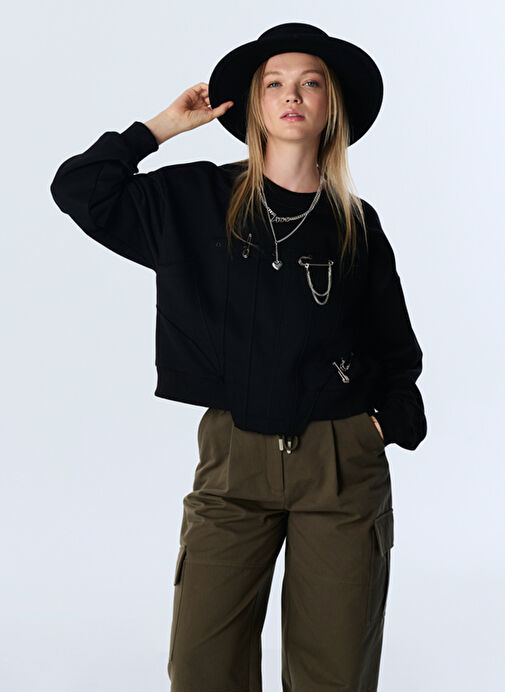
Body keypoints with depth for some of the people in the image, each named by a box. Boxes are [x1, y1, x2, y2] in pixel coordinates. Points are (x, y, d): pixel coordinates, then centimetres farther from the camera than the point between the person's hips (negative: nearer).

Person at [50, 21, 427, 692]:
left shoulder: (357, 224, 9)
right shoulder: (197, 199, 7)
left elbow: (396, 347, 16)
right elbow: (79, 189, 6)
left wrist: (391, 422, 0)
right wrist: (165, 124, 7)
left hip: (343, 463, 1)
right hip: (235, 459, 0)